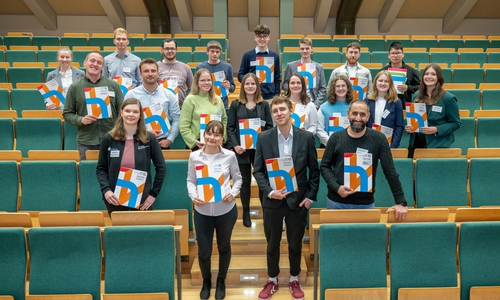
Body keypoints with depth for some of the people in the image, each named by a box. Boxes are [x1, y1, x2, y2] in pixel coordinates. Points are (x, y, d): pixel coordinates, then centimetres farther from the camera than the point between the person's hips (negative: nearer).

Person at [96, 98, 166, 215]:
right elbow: (100, 169, 4)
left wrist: (153, 193, -3)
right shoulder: (109, 138, -1)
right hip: (115, 199, 1)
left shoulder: (149, 138, -3)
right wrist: (106, 190, -10)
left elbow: (161, 167, 1)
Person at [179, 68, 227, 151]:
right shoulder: (190, 99, -3)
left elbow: (224, 119, 19)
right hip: (199, 145, -4)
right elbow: (183, 126, -8)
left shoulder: (218, 99, 11)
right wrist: (194, 141, -15)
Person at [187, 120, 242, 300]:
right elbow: (190, 180, 3)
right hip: (202, 211, 0)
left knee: (224, 247, 19)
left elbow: (238, 178, 4)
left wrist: (233, 193, -13)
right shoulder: (194, 156, -5)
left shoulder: (230, 156, -7)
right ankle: (206, 281, 40)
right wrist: (193, 196, -15)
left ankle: (221, 281, 44)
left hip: (226, 210, 0)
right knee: (203, 251, 9)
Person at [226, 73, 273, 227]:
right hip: (242, 149, 0)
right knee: (245, 181, 9)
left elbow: (270, 126, 3)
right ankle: (246, 213, 21)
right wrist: (235, 145, -13)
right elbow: (230, 128, 0)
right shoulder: (235, 105, 4)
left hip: (260, 149, 0)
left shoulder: (264, 105, 6)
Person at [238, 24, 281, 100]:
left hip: (270, 97, 2)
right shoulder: (248, 55, 2)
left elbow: (278, 78, 11)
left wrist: (277, 96, 4)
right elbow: (240, 75, 4)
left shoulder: (275, 56, 7)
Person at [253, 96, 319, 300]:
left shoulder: (306, 137, -4)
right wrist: (269, 191, -14)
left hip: (298, 200, 0)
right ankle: (272, 281, 35)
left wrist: (310, 196, -4)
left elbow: (314, 170, 1)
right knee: (272, 244, 15)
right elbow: (258, 170, -1)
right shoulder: (264, 138, -3)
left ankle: (294, 280, 37)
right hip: (272, 200, 1)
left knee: (295, 244, 16)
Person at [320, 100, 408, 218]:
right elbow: (324, 166, 3)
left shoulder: (378, 139, -3)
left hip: (366, 203, -1)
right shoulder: (336, 138, 0)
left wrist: (400, 202, -7)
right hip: (336, 202, 1)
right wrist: (336, 187, -12)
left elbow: (390, 171, -4)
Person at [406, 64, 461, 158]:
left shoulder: (448, 98, -4)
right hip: (415, 144, 4)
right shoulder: (416, 96, 10)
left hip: (437, 145, -4)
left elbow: (456, 123, -4)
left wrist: (436, 129, -19)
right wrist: (408, 127, -2)